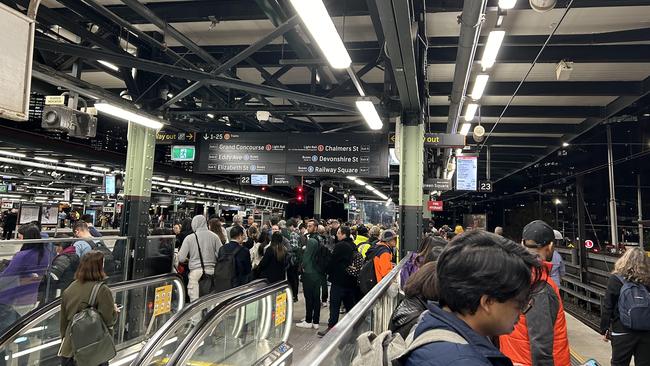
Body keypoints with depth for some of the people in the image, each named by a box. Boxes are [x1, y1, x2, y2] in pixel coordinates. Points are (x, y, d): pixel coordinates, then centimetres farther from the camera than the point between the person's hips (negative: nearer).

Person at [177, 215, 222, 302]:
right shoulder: (214, 236, 1)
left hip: (195, 271, -2)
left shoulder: (189, 238, -3)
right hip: (211, 271, 2)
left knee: (195, 300, 2)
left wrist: (188, 259, 18)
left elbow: (181, 258, -3)